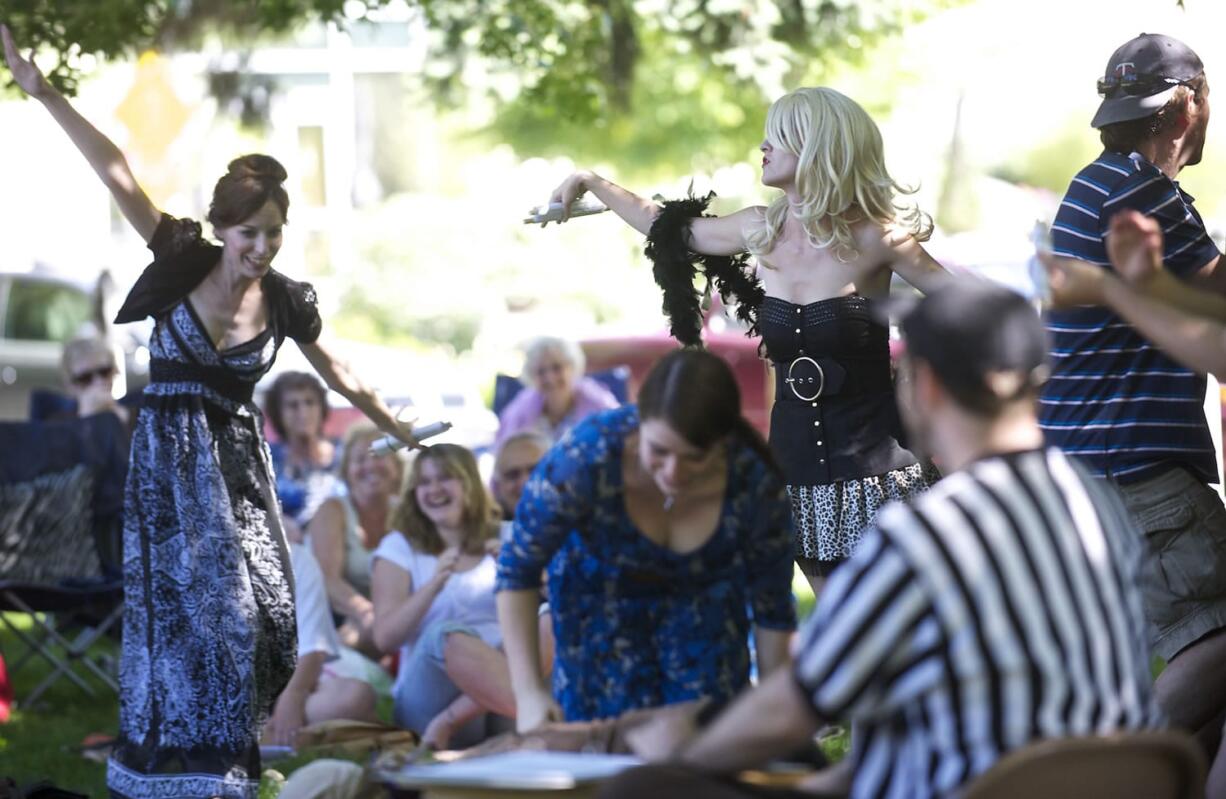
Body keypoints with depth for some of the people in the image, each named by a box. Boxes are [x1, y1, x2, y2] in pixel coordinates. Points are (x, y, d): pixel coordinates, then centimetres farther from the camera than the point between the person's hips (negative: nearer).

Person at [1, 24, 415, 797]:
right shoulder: (184, 262, -7)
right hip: (170, 462, -3)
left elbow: (338, 374, 17)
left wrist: (403, 431, 26)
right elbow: (118, 175, -15)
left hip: (238, 464, 3)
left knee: (258, 612, -4)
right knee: (195, 608, -7)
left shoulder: (285, 299, 1)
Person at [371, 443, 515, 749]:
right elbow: (385, 638, -1)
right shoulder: (399, 547, 11)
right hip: (428, 698, -2)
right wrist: (434, 584, -15)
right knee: (447, 636, -35)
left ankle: (451, 721, -35)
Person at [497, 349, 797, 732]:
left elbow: (773, 610, -15)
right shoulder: (585, 456, -36)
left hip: (704, 596, 1)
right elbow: (518, 568, -22)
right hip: (599, 594, -1)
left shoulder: (757, 483, -32)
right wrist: (529, 692, -27)